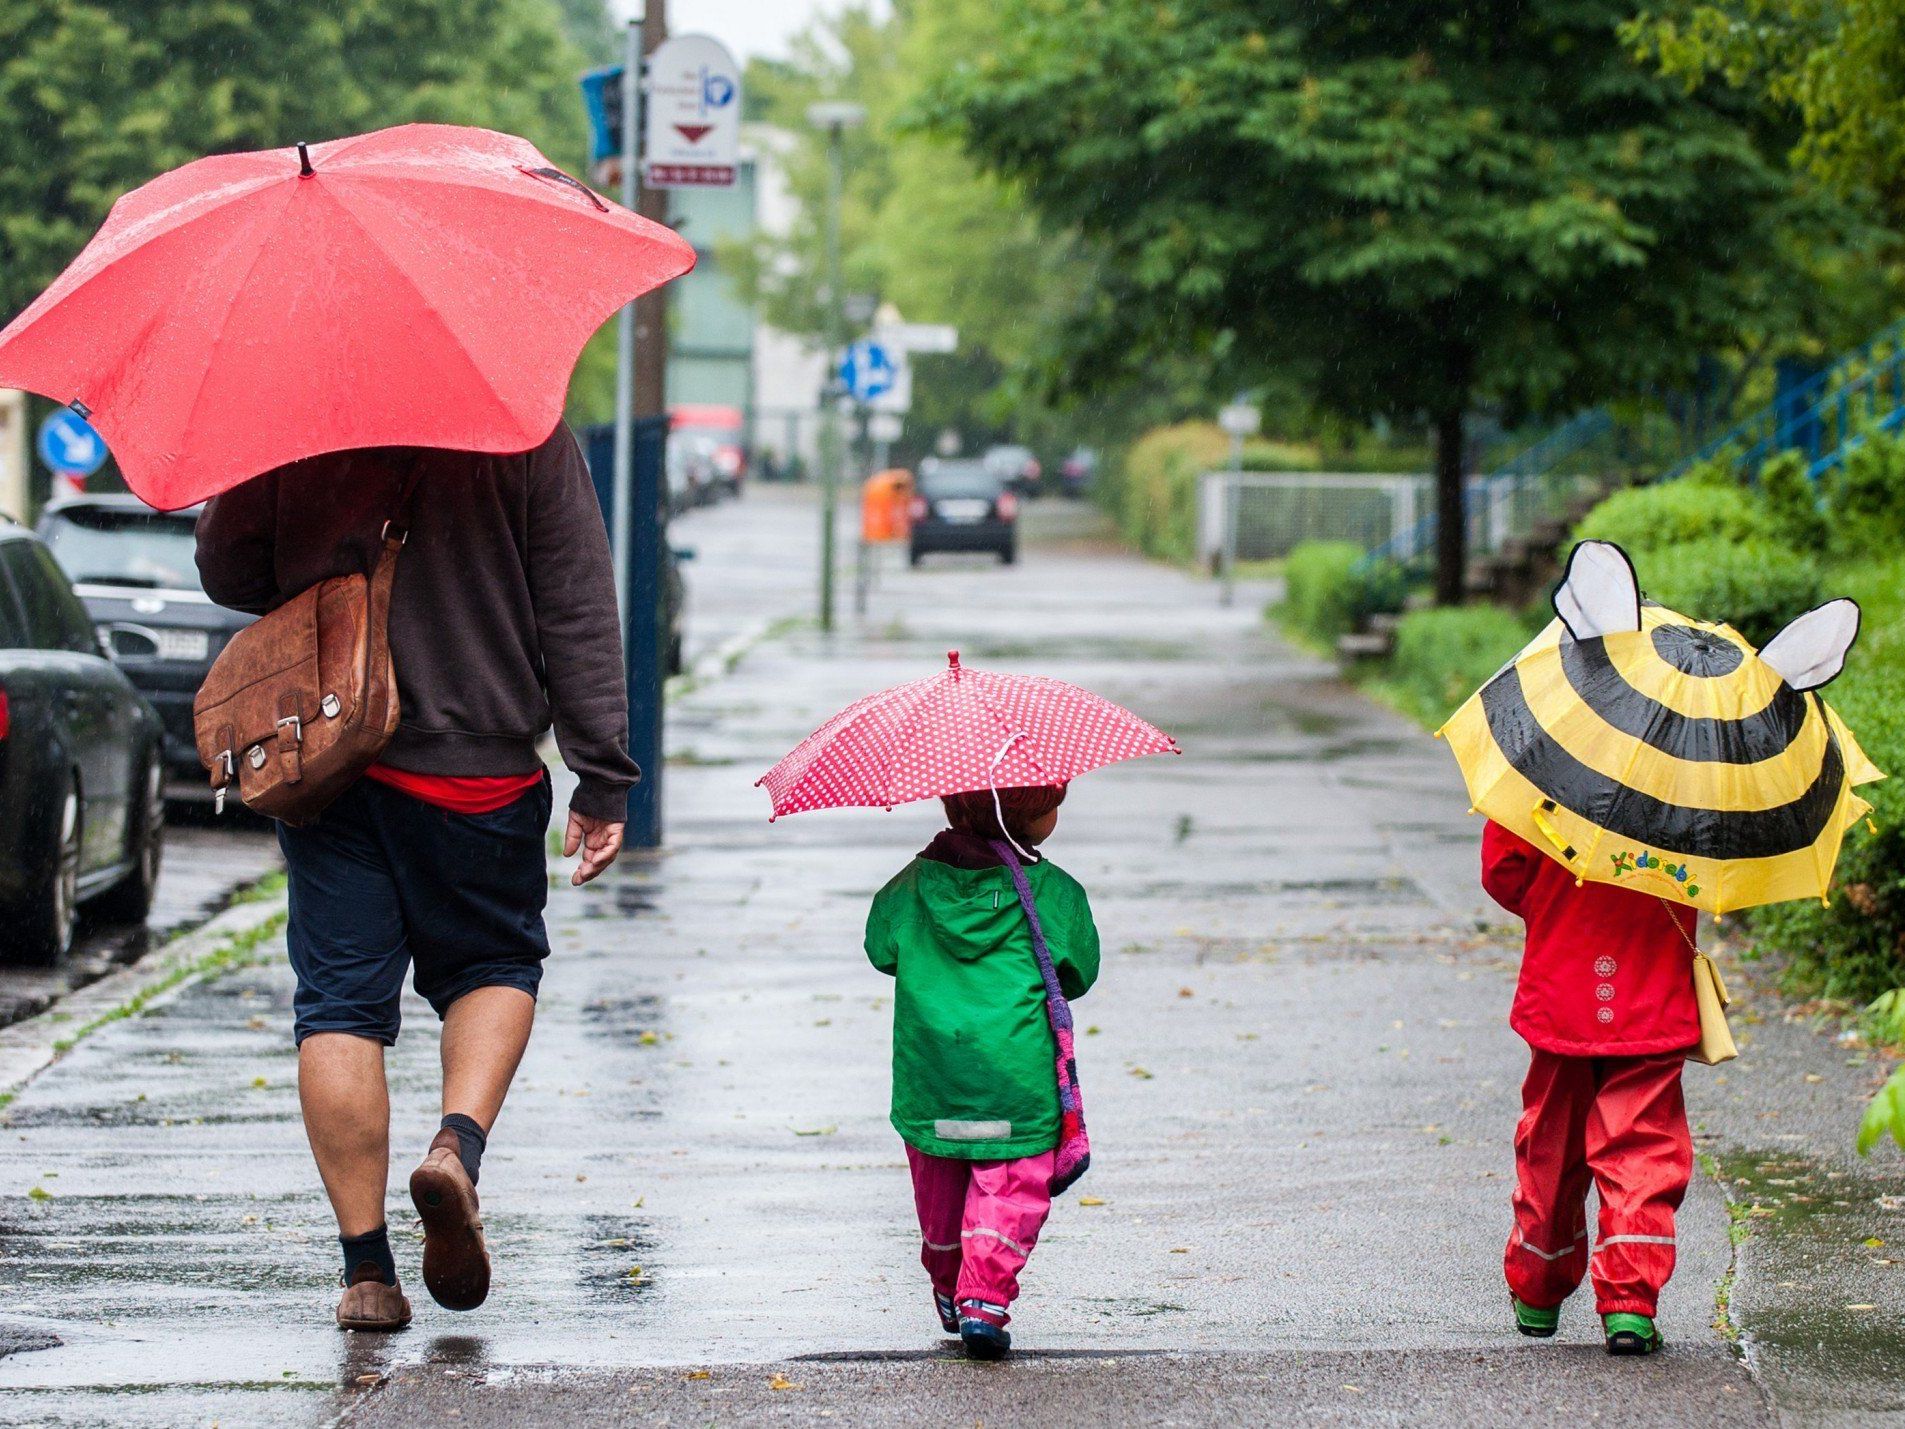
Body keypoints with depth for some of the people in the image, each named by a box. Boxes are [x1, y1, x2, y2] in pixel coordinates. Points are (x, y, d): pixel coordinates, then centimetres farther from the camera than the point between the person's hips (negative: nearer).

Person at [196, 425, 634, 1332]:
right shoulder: (530, 438, -6)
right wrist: (601, 781, -2)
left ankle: (366, 1267, 1)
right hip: (478, 771, -1)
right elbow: (578, 618, -5)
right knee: (496, 967, 20)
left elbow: (226, 574, 8)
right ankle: (460, 1143, -8)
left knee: (340, 1005, 5)